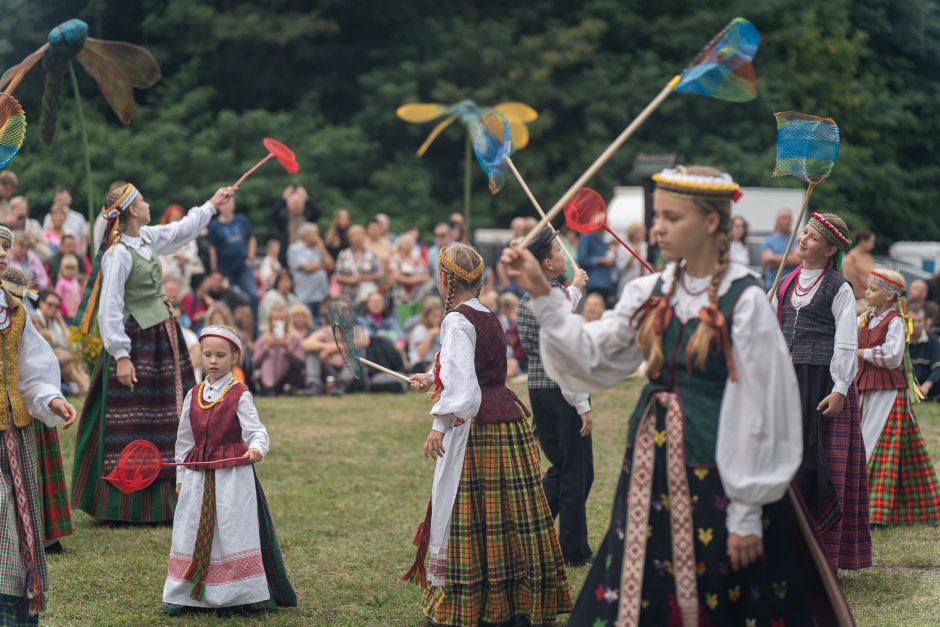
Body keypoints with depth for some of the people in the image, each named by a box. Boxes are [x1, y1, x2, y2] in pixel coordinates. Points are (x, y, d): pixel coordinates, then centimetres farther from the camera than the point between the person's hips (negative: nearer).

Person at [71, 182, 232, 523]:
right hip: (138, 344, -10)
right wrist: (120, 355, -22)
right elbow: (110, 307, -20)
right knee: (132, 430, -5)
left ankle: (163, 501, 20)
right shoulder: (118, 254, -18)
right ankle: (125, 506, 0)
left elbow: (181, 230, 28)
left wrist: (211, 205, 37)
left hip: (163, 340, 10)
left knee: (167, 424, 13)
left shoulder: (147, 238, 7)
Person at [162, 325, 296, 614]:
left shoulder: (239, 396, -5)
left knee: (234, 531, -3)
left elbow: (256, 430, -13)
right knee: (192, 533, 8)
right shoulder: (193, 396, 10)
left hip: (233, 475, -5)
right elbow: (184, 440, 15)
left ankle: (246, 594, 6)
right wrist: (181, 477, 13)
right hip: (198, 477, 5)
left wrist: (257, 447, -36)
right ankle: (185, 594, 18)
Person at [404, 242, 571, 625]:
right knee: (512, 513, 9)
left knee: (464, 515, -3)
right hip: (509, 419, 9)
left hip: (474, 427, -9)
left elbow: (461, 379, -20)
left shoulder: (457, 321, -11)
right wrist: (432, 379, 44)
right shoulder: (489, 318, 16)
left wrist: (440, 425, -20)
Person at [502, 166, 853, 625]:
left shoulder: (744, 301, -12)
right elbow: (592, 355, 2)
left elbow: (760, 409, -12)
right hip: (652, 462, 6)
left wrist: (747, 513, -13)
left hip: (714, 466, -6)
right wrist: (543, 295, -9)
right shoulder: (653, 292, 6)